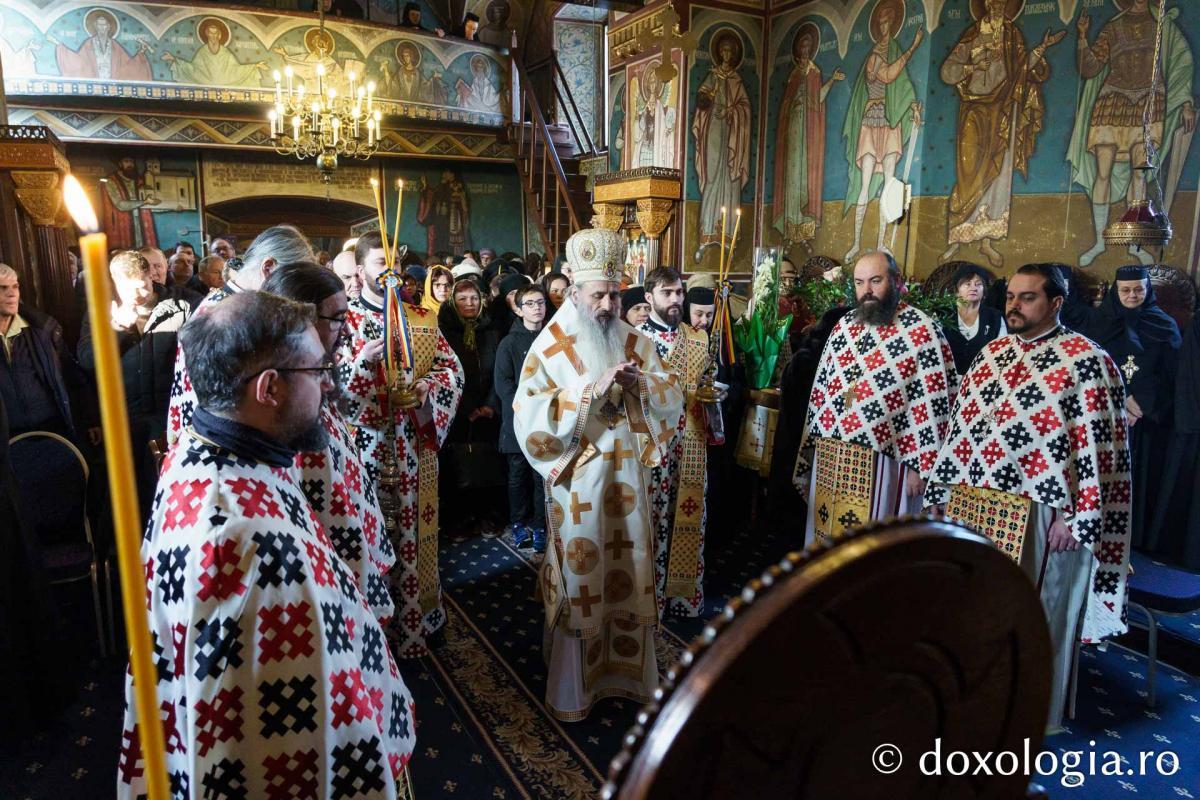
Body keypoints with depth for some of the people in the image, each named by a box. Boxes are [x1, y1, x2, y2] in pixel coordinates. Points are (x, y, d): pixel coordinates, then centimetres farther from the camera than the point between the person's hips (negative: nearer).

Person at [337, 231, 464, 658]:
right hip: (367, 441, -3)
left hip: (415, 441, 3)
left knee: (414, 528, 11)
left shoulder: (422, 319, 9)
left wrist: (427, 385, -11)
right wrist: (364, 359, -25)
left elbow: (452, 366, 8)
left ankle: (416, 613, 28)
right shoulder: (345, 320, -2)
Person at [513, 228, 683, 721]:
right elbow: (531, 418, -19)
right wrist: (593, 390, -25)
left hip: (626, 475, 4)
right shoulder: (551, 348, -8)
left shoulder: (633, 342, 5)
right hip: (578, 480, -4)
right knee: (580, 577, 6)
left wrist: (643, 382, -16)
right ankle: (572, 684, 24)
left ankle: (626, 669, 32)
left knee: (629, 572, 13)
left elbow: (674, 398, 4)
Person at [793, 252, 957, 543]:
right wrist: (812, 444, 12)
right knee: (827, 537, 16)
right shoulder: (844, 326, 10)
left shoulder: (922, 331, -8)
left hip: (883, 461, -5)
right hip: (830, 458, 6)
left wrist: (920, 464, -12)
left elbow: (934, 404, -11)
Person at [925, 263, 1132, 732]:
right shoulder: (992, 354, 10)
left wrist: (1075, 518, -15)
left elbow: (1098, 448, -12)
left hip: (1037, 518, -6)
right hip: (971, 507, 6)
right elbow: (961, 429, 13)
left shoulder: (1086, 361, -8)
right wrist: (941, 492, 11)